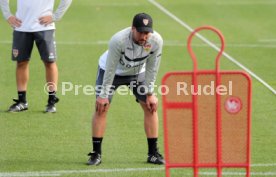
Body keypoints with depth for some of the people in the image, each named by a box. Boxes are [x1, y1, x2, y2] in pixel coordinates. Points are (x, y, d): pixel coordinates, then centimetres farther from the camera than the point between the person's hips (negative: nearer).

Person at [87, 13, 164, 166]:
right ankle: (96, 154, -4)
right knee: (101, 107, -13)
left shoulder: (156, 41, -28)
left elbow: (151, 69, -15)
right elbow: (110, 69, -29)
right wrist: (104, 95, -25)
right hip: (112, 71, -3)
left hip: (137, 73, 3)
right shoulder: (118, 40, -39)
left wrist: (150, 94, -12)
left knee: (150, 107, -4)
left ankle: (153, 153, 5)